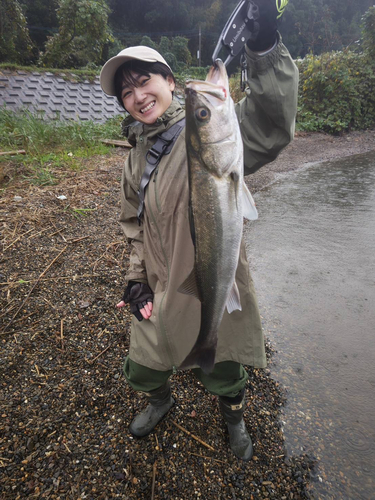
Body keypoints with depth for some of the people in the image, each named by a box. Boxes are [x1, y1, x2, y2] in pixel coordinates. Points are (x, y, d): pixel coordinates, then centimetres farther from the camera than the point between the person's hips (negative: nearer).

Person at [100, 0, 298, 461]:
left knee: (223, 374, 18)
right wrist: (136, 277, 3)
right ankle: (160, 400, 61)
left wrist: (264, 47, -42)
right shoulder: (135, 157, 6)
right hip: (158, 291, 5)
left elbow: (269, 129, -31)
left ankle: (234, 419, 55)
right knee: (144, 370, 23)